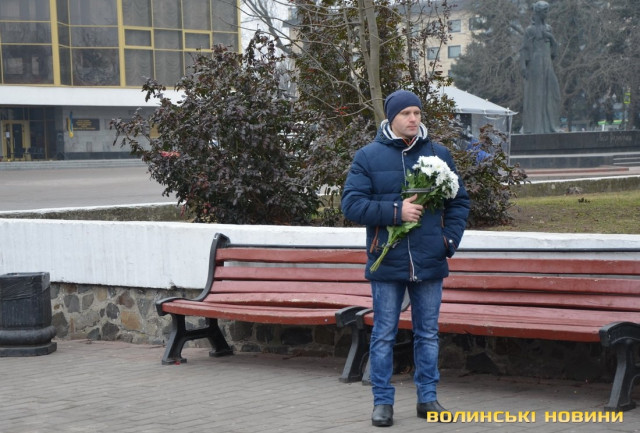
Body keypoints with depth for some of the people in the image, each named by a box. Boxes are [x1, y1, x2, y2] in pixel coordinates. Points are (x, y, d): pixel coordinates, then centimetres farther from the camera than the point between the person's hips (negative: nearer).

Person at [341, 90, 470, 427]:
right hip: (387, 263, -2)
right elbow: (351, 205, -7)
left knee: (428, 334, 11)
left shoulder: (439, 154, 7)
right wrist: (396, 211, -16)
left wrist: (450, 239, -2)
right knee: (383, 335, 4)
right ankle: (382, 402, 12)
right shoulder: (368, 156, -1)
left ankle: (428, 398, 21)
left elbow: (459, 201, 12)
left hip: (430, 263, 3)